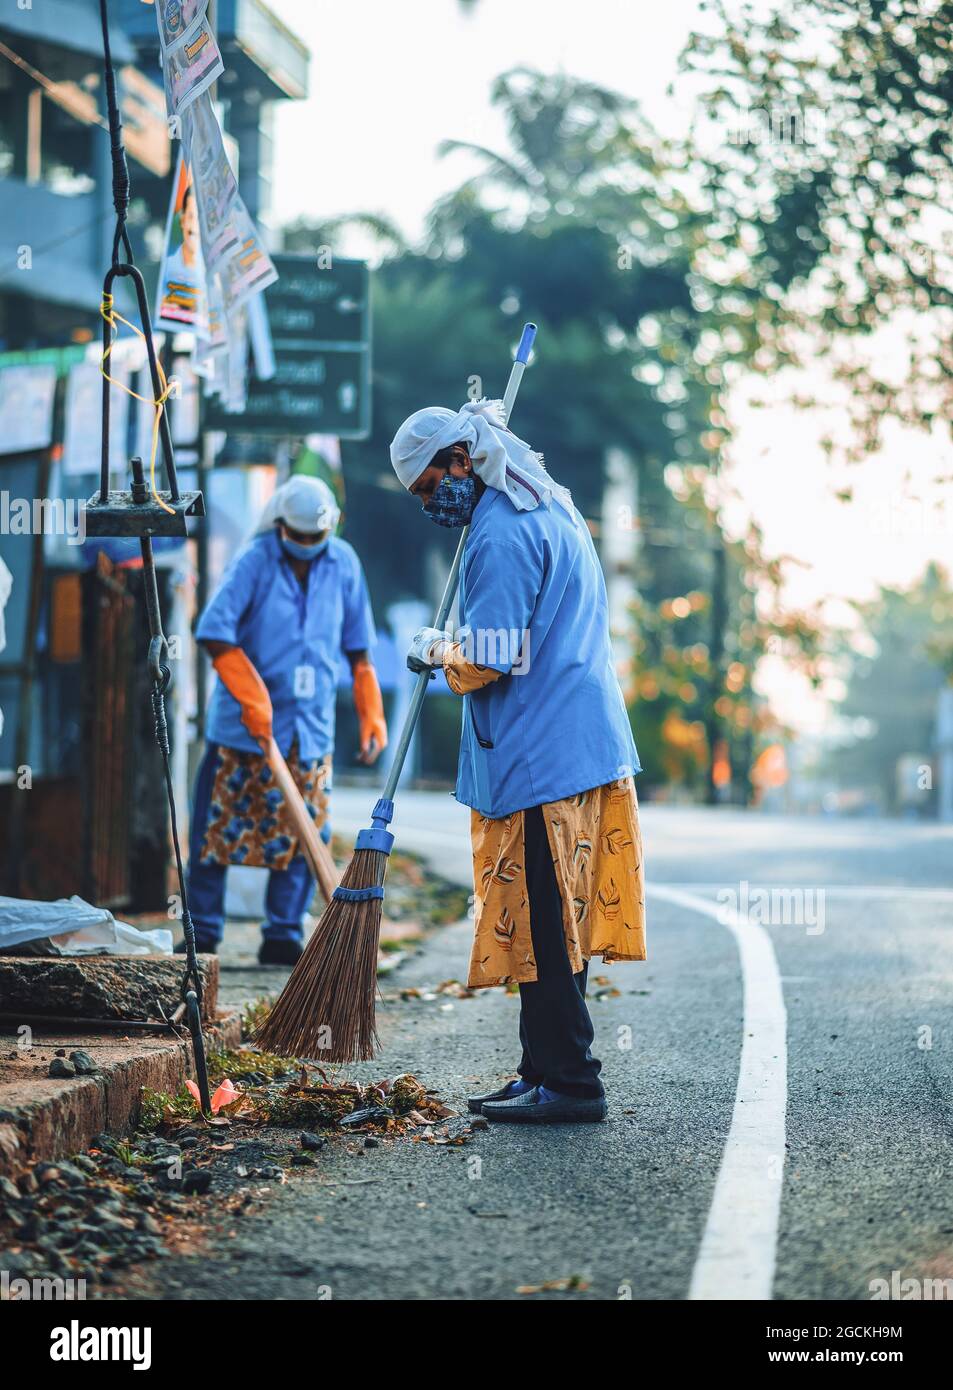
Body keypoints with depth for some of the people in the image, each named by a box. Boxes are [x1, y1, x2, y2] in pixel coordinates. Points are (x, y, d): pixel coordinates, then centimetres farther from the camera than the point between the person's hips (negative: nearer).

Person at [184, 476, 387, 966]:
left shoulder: (343, 562, 4)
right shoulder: (254, 561, -9)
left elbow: (358, 646, 11)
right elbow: (214, 631, -16)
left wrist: (371, 715, 8)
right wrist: (253, 699, -20)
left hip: (311, 726, 3)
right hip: (244, 724, -3)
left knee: (303, 834, 1)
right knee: (218, 829, 1)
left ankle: (283, 936, 8)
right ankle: (202, 934, 9)